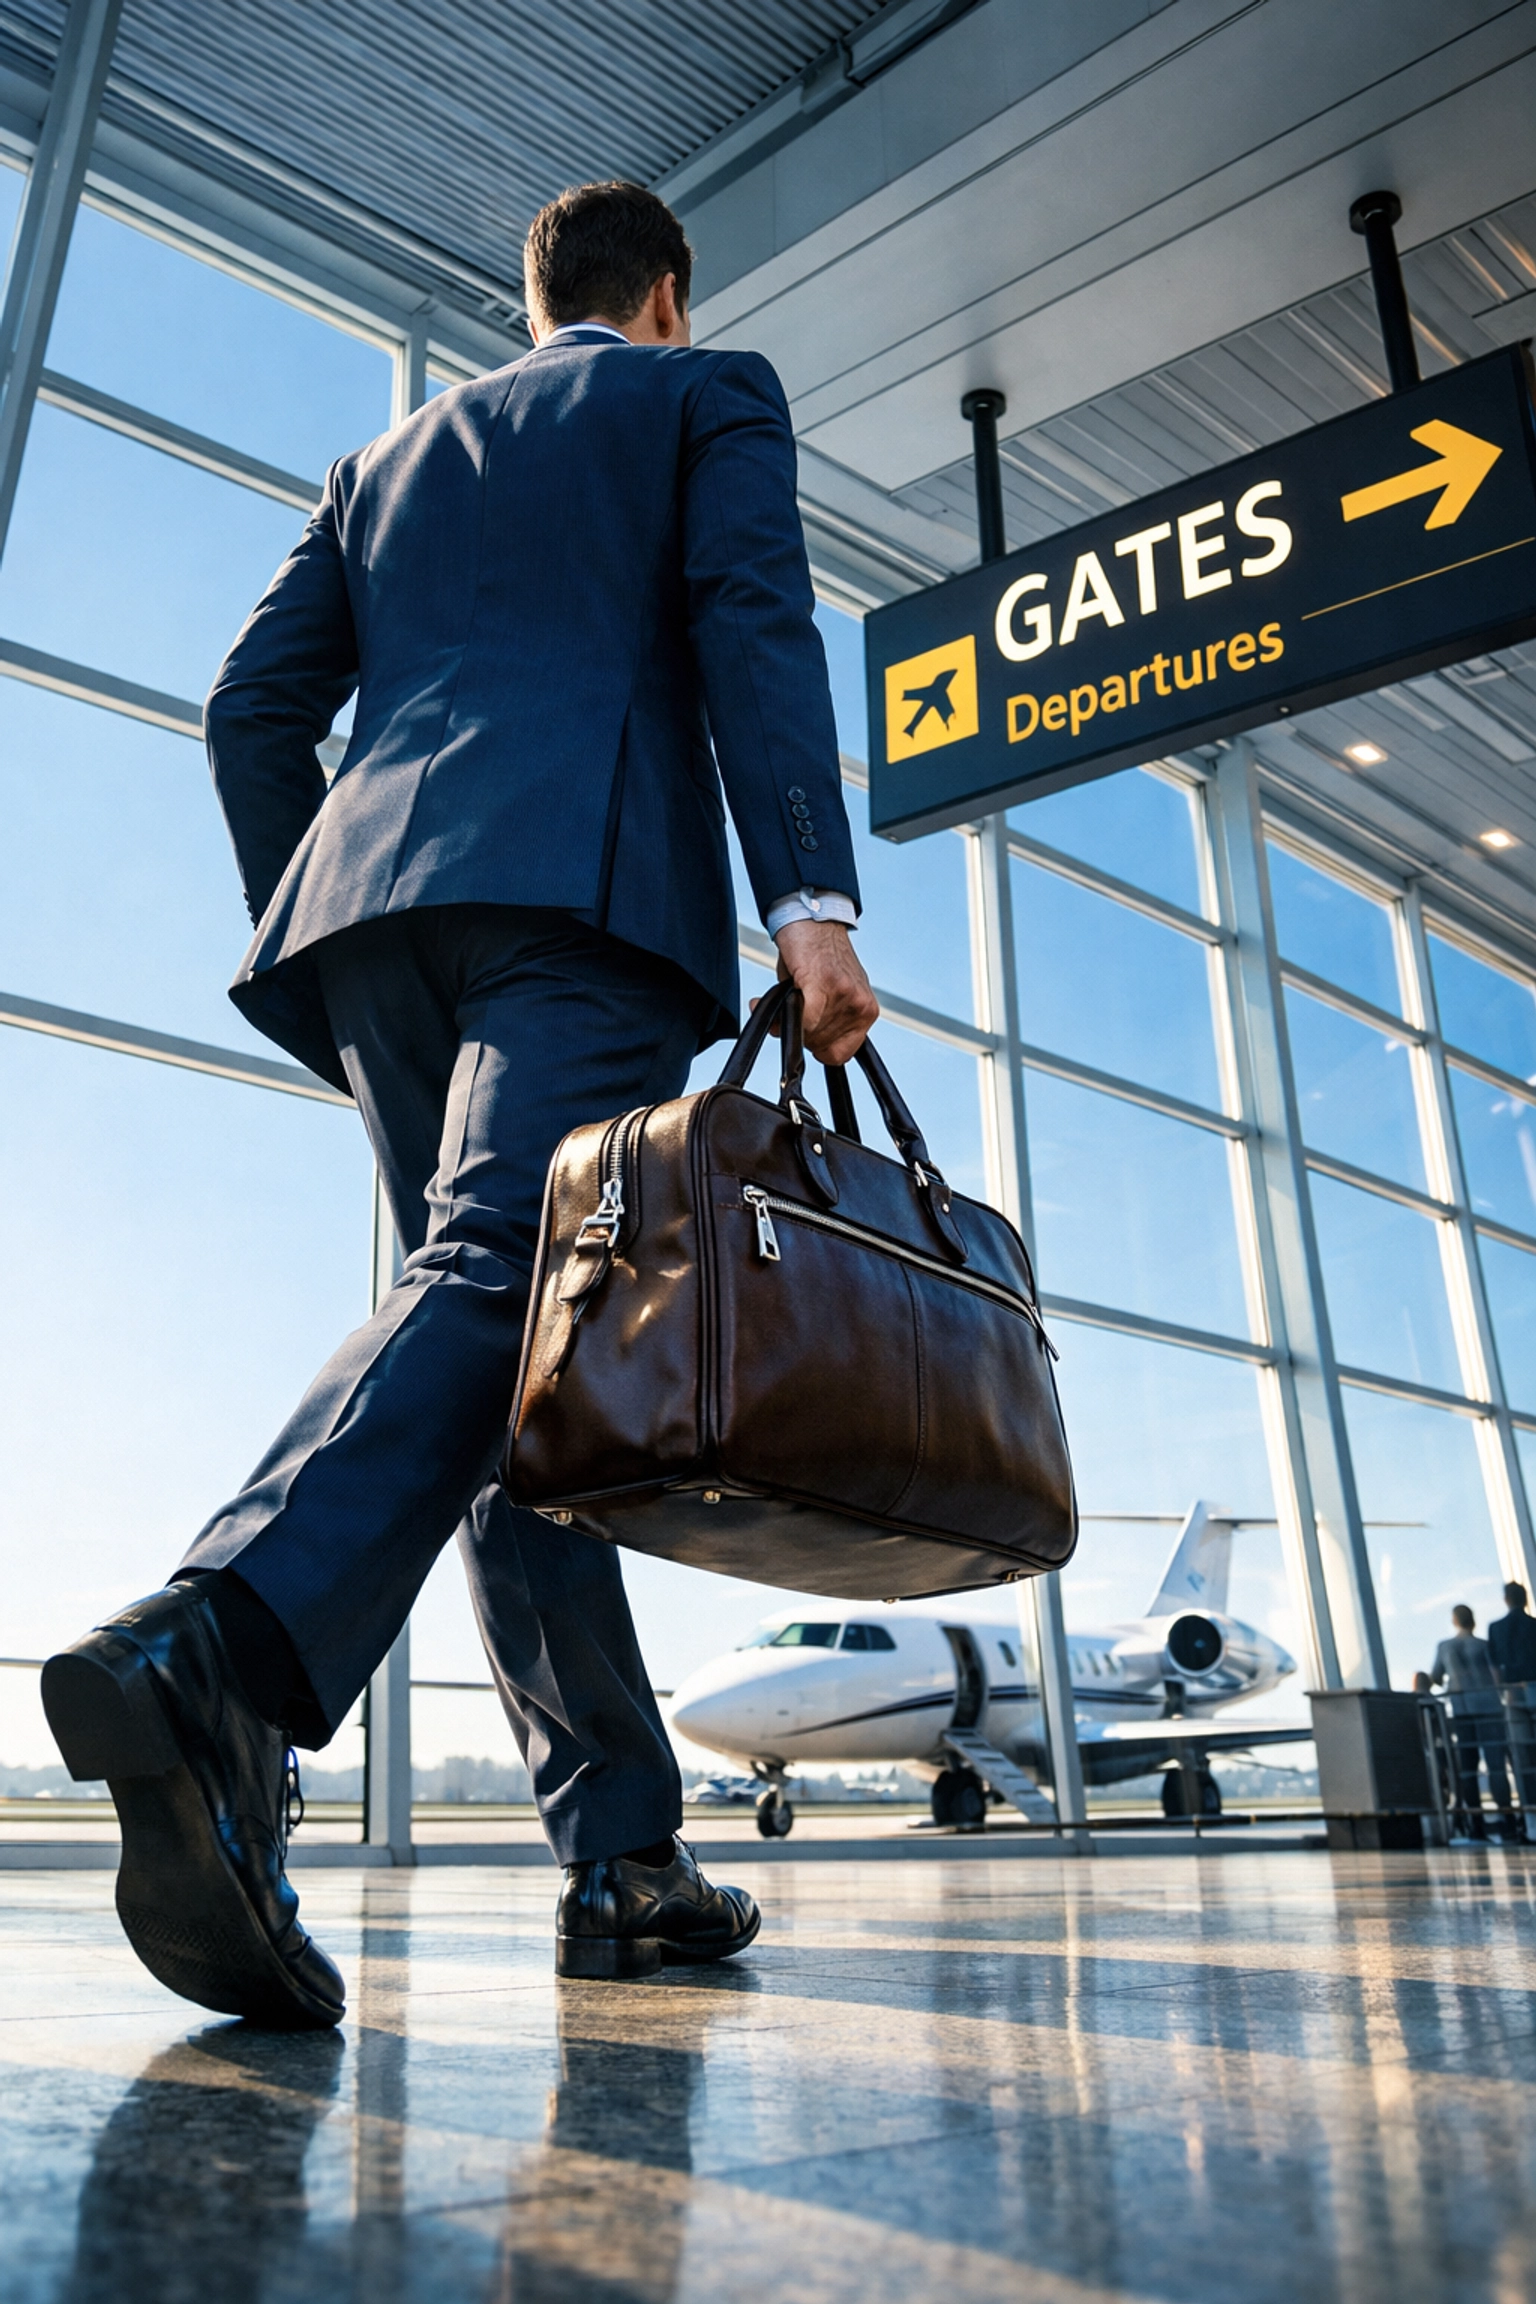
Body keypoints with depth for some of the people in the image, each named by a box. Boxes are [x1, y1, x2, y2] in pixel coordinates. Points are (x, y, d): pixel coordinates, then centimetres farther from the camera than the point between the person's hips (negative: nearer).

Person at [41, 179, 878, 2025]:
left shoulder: (393, 453, 33)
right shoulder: (710, 398, 20)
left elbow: (254, 710, 21)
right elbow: (755, 634, -1)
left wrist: (321, 945, 21)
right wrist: (811, 906, -11)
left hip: (376, 899, 5)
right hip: (587, 875, -5)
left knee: (515, 1349, 1)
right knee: (495, 1274, -20)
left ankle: (623, 1855, 2)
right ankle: (215, 1653, -44)